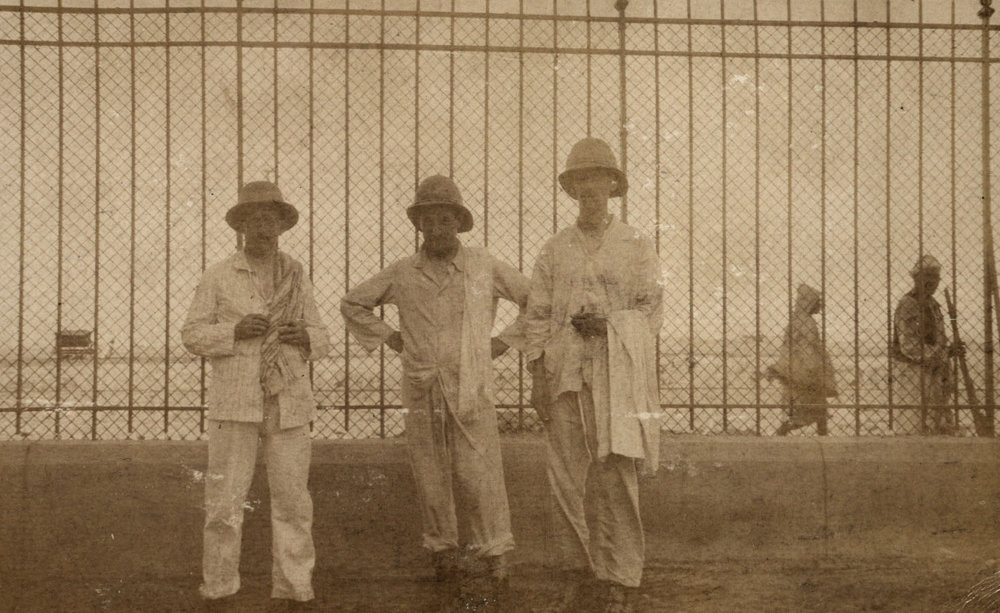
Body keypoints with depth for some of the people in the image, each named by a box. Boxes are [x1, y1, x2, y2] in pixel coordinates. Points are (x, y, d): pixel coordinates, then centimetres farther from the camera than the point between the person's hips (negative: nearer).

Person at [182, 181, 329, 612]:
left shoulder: (297, 279, 10)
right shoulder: (218, 277, 3)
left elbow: (320, 340, 12)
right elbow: (193, 335, 2)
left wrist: (304, 336, -11)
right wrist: (236, 330, -15)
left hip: (288, 403, 2)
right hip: (234, 403, -2)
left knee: (292, 500, 3)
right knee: (225, 500, -1)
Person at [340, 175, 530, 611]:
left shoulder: (485, 267, 3)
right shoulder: (401, 274, 7)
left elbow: (538, 300, 12)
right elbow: (353, 304, 20)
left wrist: (507, 341, 7)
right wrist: (388, 338, 11)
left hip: (471, 391, -2)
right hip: (421, 392, 2)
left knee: (477, 477, -9)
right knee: (430, 479, 5)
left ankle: (490, 565, -1)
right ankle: (444, 556, 16)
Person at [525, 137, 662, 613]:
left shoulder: (636, 246, 8)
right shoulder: (554, 251, 13)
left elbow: (651, 310, 6)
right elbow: (536, 317, 10)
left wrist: (609, 324, -11)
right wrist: (538, 378, 1)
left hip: (618, 377, -2)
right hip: (565, 377, 2)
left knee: (617, 478, -5)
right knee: (564, 478, 1)